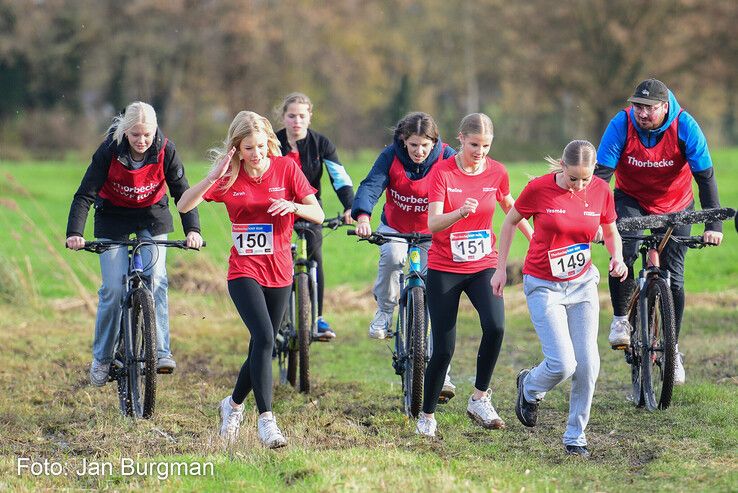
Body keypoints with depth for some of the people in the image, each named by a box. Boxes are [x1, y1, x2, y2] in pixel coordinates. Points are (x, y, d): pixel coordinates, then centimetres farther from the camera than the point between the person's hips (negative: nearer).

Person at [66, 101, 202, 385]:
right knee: (113, 288, -9)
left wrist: (192, 229, -32)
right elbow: (84, 194, -23)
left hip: (152, 216, 1)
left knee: (156, 279, -18)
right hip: (113, 218, -1)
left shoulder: (165, 151, -19)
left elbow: (183, 192, -16)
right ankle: (102, 358, 6)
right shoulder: (109, 151, -23)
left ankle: (161, 351, -17)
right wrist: (74, 233, -36)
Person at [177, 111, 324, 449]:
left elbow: (318, 215, -4)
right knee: (264, 339, -21)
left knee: (261, 347, 11)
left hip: (279, 272, 2)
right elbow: (183, 206, -11)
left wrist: (294, 207, -24)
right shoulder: (229, 176, -4)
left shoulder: (285, 168, -4)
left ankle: (234, 404, 36)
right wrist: (213, 177, -24)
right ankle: (266, 420, -21)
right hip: (244, 271, -2)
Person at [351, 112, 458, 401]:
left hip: (432, 234, 0)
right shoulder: (391, 156, -16)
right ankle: (385, 311, -10)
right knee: (392, 255, -36)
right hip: (395, 228, 0)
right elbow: (371, 185, -26)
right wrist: (363, 217, -45)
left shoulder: (446, 158, -16)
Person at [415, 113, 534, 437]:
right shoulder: (443, 172, -11)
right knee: (444, 348, -3)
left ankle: (479, 399, -8)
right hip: (444, 270, -2)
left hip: (483, 266, 2)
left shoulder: (497, 173, -2)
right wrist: (460, 212, -37)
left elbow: (510, 208, 18)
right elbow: (433, 224, -19)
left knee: (495, 326, -25)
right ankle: (427, 416, 17)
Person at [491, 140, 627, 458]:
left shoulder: (601, 191, -6)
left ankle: (575, 437, 14)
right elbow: (510, 222, 2)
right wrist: (501, 268, 3)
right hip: (544, 287, -3)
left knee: (588, 365, -4)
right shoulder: (539, 188, -15)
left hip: (582, 284, 3)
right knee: (563, 365, -14)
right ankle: (530, 388, 21)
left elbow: (611, 232, 10)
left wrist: (617, 258, -10)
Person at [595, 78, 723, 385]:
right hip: (631, 200, 0)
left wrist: (713, 225, -29)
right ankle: (621, 319, -7)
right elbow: (600, 173, -26)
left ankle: (672, 349, 15)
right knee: (624, 251, -29)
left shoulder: (685, 127, -24)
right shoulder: (621, 125, -24)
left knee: (673, 276, -1)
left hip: (675, 205, 0)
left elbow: (705, 176, -21)